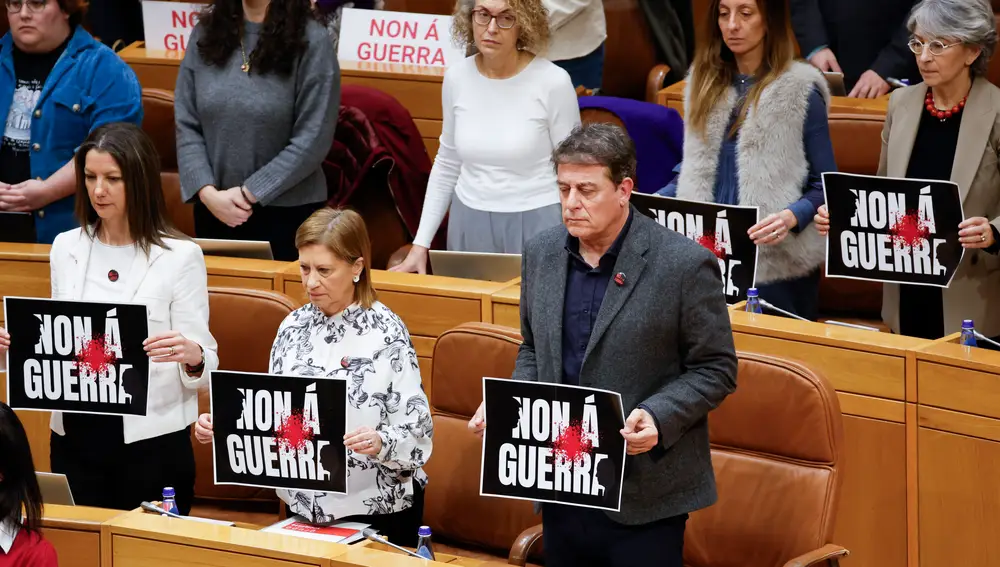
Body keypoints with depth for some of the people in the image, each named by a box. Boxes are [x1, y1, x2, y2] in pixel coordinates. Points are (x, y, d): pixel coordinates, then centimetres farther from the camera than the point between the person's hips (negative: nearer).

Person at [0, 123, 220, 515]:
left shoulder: (180, 256, -5)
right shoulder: (66, 248, 9)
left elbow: (203, 363, -6)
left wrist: (192, 356, -28)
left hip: (151, 438, -4)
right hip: (75, 436, 4)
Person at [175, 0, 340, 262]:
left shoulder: (311, 41, -10)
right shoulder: (205, 32, 2)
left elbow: (313, 140, -13)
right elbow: (186, 125, 2)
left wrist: (249, 194, -15)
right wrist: (207, 192, -11)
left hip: (287, 213, -4)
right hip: (213, 211, 4)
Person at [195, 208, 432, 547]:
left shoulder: (385, 333, -12)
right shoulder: (294, 327, 3)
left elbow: (416, 430, -14)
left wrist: (380, 443, -33)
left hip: (376, 509, -5)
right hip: (305, 507, 5)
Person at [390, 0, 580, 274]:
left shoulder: (553, 82, -13)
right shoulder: (457, 77, -1)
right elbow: (447, 166, 11)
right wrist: (421, 243, 8)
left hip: (536, 226, -4)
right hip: (469, 225, 4)